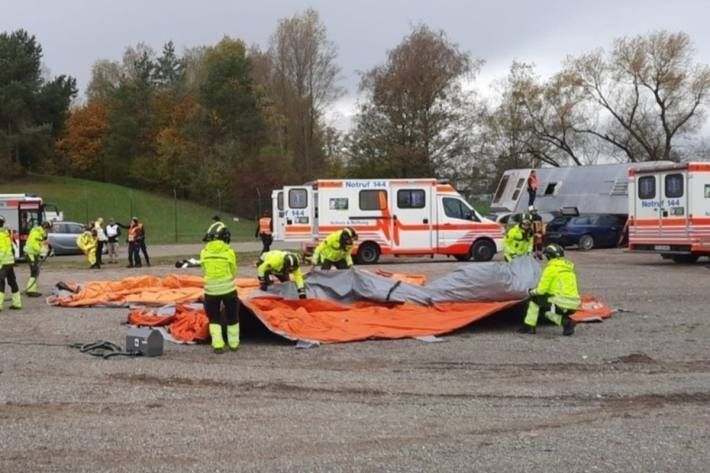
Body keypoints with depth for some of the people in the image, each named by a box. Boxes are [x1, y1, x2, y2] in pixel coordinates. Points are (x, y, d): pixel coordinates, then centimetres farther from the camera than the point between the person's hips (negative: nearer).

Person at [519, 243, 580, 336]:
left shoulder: (551, 267, -5)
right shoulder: (569, 266, 20)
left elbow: (542, 289, -5)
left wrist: (532, 292, 19)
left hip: (563, 303, -8)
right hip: (574, 305, 8)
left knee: (535, 298, 9)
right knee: (547, 311, 29)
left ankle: (529, 327, 6)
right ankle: (566, 321, 7)